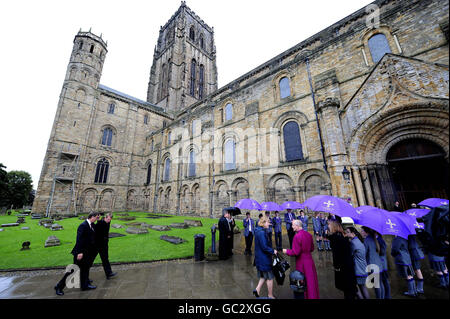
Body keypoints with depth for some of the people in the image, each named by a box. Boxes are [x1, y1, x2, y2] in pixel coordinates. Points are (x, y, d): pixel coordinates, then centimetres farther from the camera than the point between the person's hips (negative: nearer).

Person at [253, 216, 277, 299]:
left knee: (263, 276, 24)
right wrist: (273, 251, -12)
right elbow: (264, 247, -26)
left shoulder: (258, 231, 6)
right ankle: (270, 295, 26)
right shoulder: (262, 232, -25)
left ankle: (257, 290, 22)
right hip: (264, 259, -9)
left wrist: (271, 250, 12)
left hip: (259, 258, 9)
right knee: (270, 277, 10)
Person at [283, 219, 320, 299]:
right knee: (311, 280, 20)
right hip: (310, 259, 7)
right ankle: (313, 296, 34)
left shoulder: (297, 236, -23)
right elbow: (312, 249, 10)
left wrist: (286, 251, -6)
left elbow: (296, 252, -22)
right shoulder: (309, 234, -2)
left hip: (301, 261, -6)